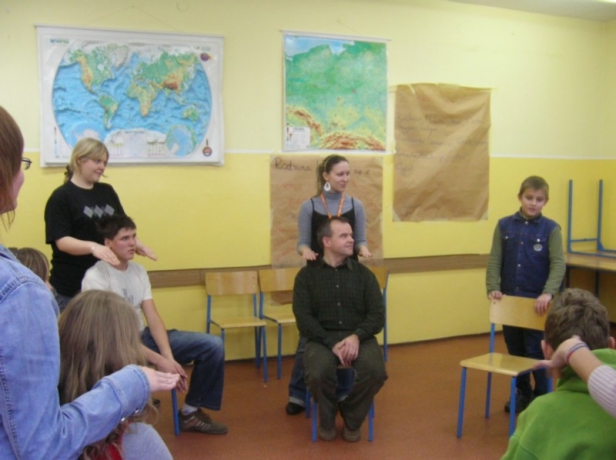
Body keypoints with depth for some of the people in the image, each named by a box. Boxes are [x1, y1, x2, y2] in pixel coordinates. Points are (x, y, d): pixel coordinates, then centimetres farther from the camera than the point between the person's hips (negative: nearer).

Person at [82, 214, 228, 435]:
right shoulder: (95, 278, -17)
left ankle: (190, 412, 11)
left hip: (143, 336, 8)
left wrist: (169, 357, -16)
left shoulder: (138, 270, 6)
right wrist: (160, 360, -27)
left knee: (213, 345, -3)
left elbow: (152, 317, 0)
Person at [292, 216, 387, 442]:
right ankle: (327, 420, 1)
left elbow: (377, 315, 2)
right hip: (323, 338, -1)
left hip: (359, 337, 2)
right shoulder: (307, 275, 4)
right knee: (318, 373, -34)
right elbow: (304, 319, -5)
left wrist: (357, 336, -18)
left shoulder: (363, 274, 10)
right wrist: (332, 343, -18)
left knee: (375, 371, -30)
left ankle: (352, 419, 1)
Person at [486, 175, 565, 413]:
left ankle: (543, 396, 22)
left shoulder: (551, 229, -6)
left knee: (536, 351, 4)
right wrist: (493, 287, -13)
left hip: (536, 301, -3)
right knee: (515, 350, 14)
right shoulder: (504, 225, 1)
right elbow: (495, 260, 0)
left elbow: (558, 264, -12)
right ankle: (522, 392, 31)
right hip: (510, 299, 3)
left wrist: (548, 293, -24)